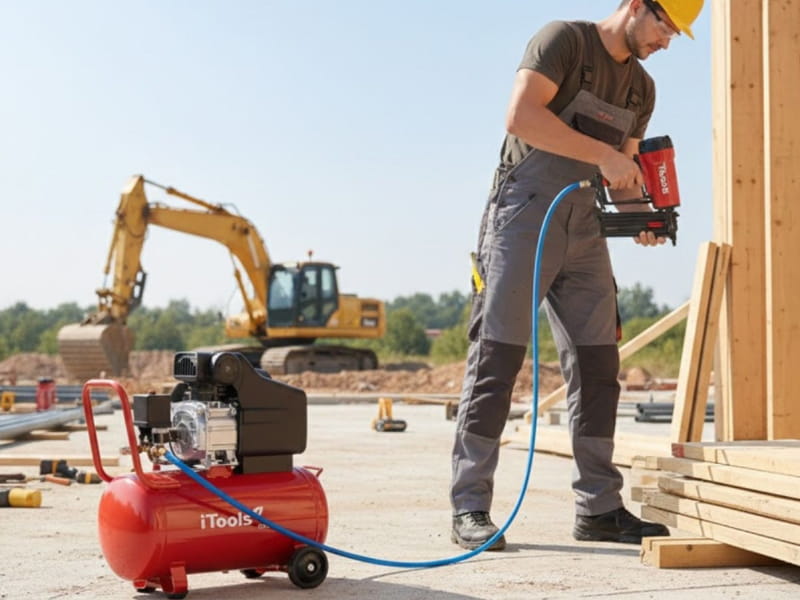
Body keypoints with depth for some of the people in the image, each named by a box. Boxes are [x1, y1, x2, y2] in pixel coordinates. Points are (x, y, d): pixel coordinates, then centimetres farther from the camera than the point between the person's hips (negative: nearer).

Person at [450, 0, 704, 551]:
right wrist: (603, 155, -21)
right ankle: (470, 509, -5)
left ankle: (599, 509, 11)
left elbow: (626, 172, 19)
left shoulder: (641, 88, 17)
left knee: (598, 365, 4)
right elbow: (522, 116, -19)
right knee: (496, 359, -8)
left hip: (584, 231, 8)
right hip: (524, 217, -7)